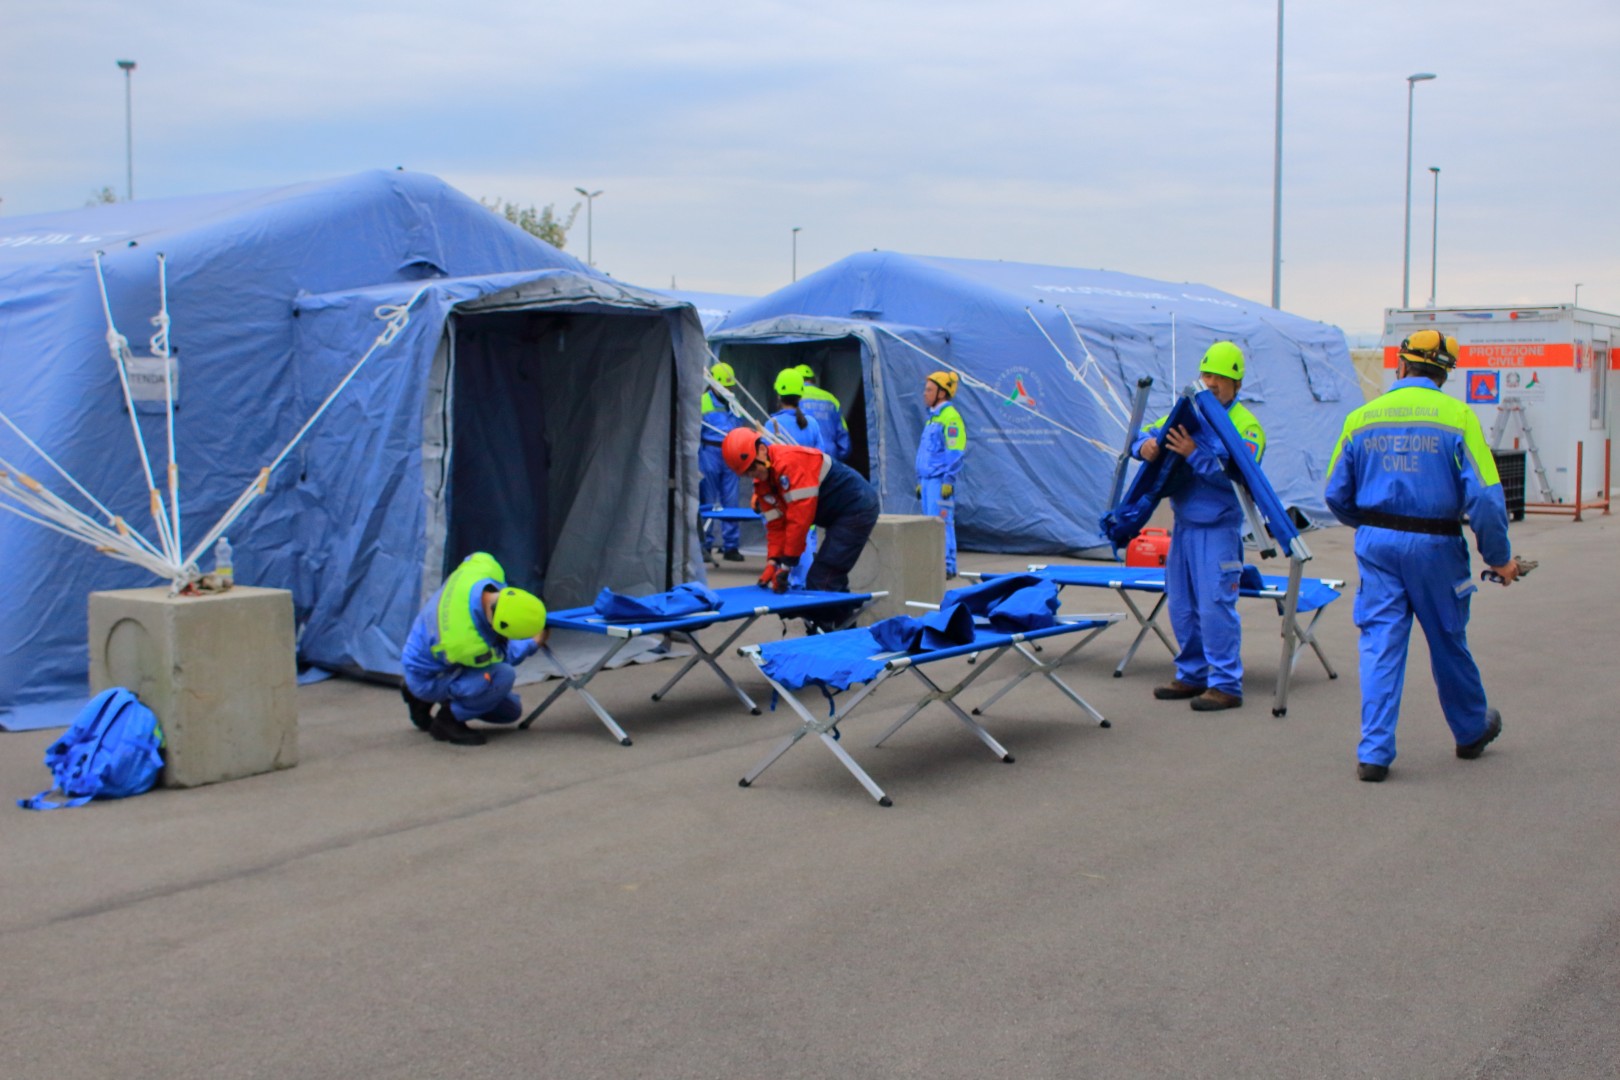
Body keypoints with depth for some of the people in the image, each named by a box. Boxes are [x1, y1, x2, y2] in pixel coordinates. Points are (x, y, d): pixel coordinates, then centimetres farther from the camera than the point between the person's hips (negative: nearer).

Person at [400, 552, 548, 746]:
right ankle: (447, 720, -11)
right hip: (428, 678, -9)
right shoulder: (468, 645, -41)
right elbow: (501, 657, -17)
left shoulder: (484, 564, -28)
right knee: (502, 676, -35)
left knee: (511, 710, 15)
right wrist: (534, 643, -2)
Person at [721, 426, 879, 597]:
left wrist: (787, 564, -23)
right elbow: (776, 525, 5)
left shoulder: (790, 461, -25)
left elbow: (800, 516, -27)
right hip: (839, 517, 10)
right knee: (832, 582, 14)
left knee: (819, 584, -12)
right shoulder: (763, 484, 6)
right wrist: (773, 561, -10)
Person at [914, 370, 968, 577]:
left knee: (942, 522, -9)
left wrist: (948, 481, -20)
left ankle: (947, 566, -7)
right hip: (928, 480, 9)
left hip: (940, 480, -9)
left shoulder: (950, 417, -10)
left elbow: (955, 453, -16)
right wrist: (920, 481, 22)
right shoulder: (932, 417, 19)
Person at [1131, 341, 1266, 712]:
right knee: (1182, 605, 12)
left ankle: (1226, 684, -2)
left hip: (1218, 529, -7)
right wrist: (1144, 446, -9)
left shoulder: (1246, 426, -7)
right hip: (1184, 524, 7)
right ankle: (1192, 675, 24)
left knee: (1215, 606, -9)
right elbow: (1147, 434, 15)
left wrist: (1195, 454, -26)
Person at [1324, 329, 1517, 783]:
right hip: (1434, 545, -2)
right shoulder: (1457, 417, -8)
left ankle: (1374, 752, -1)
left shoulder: (1361, 418, 1)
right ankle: (1471, 731, 37)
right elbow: (1484, 495, -14)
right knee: (1448, 643, 16)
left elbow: (1336, 495, 7)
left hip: (1377, 543, 2)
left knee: (1380, 644, 5)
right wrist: (1499, 557, -2)